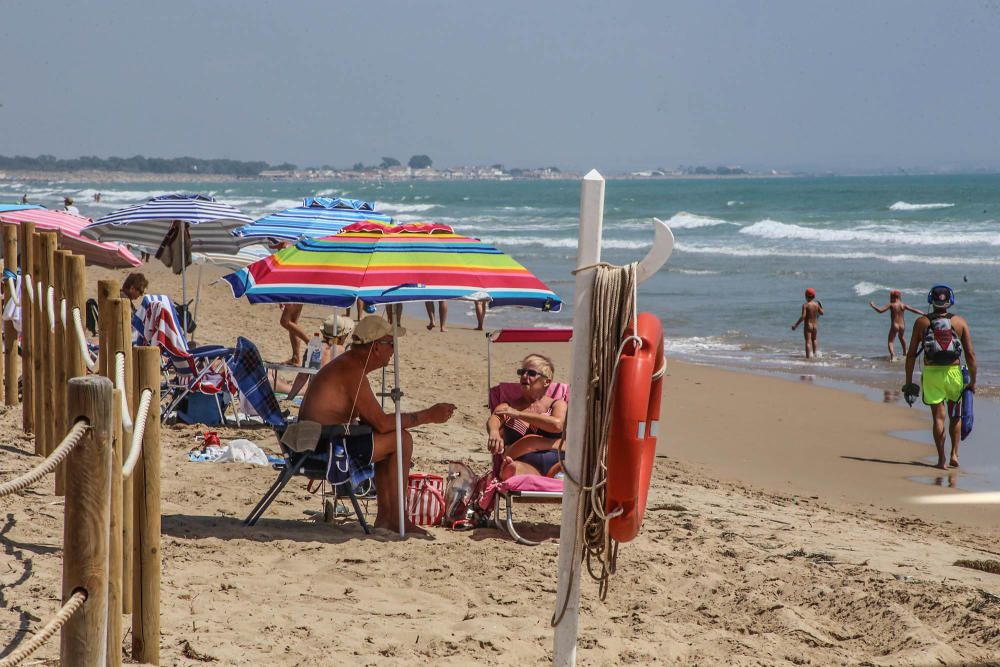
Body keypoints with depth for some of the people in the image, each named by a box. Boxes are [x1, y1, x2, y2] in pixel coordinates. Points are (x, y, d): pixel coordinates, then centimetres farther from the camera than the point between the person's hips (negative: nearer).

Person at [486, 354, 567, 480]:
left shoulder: (558, 405, 21)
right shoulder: (507, 407, 25)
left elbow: (557, 424, -2)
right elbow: (492, 420, 1)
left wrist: (519, 414, -4)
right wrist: (494, 432, -26)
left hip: (556, 462, 1)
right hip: (525, 464, -1)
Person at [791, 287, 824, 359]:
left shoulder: (805, 305, -15)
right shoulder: (816, 304, -1)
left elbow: (802, 317, -21)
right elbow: (821, 313, 13)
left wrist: (795, 325, -16)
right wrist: (820, 307, 32)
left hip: (808, 326, -5)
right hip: (815, 326, 5)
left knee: (808, 342, -4)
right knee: (814, 340, 27)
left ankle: (808, 356, -9)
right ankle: (815, 352, 30)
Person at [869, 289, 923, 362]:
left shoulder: (891, 305, -9)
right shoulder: (903, 305, 2)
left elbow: (880, 310, -14)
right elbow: (914, 310, 4)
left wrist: (873, 305, 1)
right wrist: (924, 314, 13)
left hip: (894, 326, -5)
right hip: (902, 326, 5)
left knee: (891, 341, -2)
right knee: (902, 337, 34)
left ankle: (893, 355, -29)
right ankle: (904, 352, 51)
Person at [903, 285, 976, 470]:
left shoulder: (921, 322, -2)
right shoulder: (960, 322, -1)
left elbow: (911, 354, -1)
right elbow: (970, 354, -3)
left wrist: (908, 382, 6)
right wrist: (973, 381, 4)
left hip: (931, 373, 0)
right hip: (953, 372, 0)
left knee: (938, 416, 6)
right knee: (955, 414, 19)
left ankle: (942, 459, 3)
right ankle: (954, 454, 12)